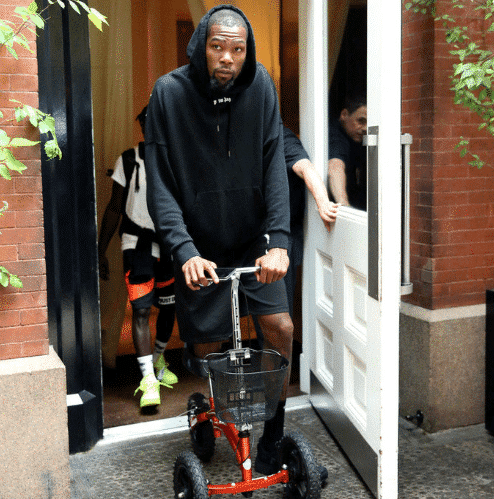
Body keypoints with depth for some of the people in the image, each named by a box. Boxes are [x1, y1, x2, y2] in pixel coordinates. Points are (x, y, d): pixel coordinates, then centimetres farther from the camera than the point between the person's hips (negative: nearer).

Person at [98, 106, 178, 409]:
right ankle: (149, 379, -6)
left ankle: (158, 360, 37)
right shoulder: (129, 161, -4)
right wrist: (101, 251, 2)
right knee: (141, 310, -11)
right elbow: (115, 209, 3)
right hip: (138, 243, -2)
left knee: (169, 307, 13)